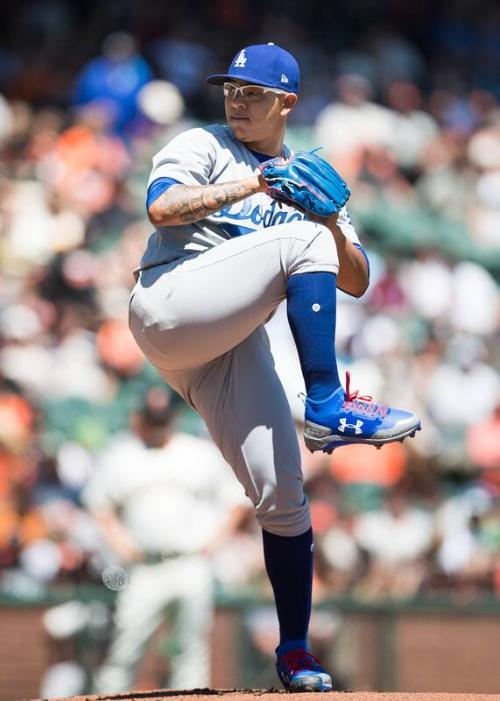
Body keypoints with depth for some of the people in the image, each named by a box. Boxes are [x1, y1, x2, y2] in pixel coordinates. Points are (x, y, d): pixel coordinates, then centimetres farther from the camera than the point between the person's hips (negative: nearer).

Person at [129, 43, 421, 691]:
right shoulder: (202, 148, 10)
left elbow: (356, 283, 13)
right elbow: (161, 206, -11)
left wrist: (334, 226, -6)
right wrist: (252, 184, -12)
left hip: (235, 348, 5)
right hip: (169, 306, -4)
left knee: (280, 493, -8)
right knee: (301, 241, -24)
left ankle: (295, 656, 3)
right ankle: (328, 407, -30)